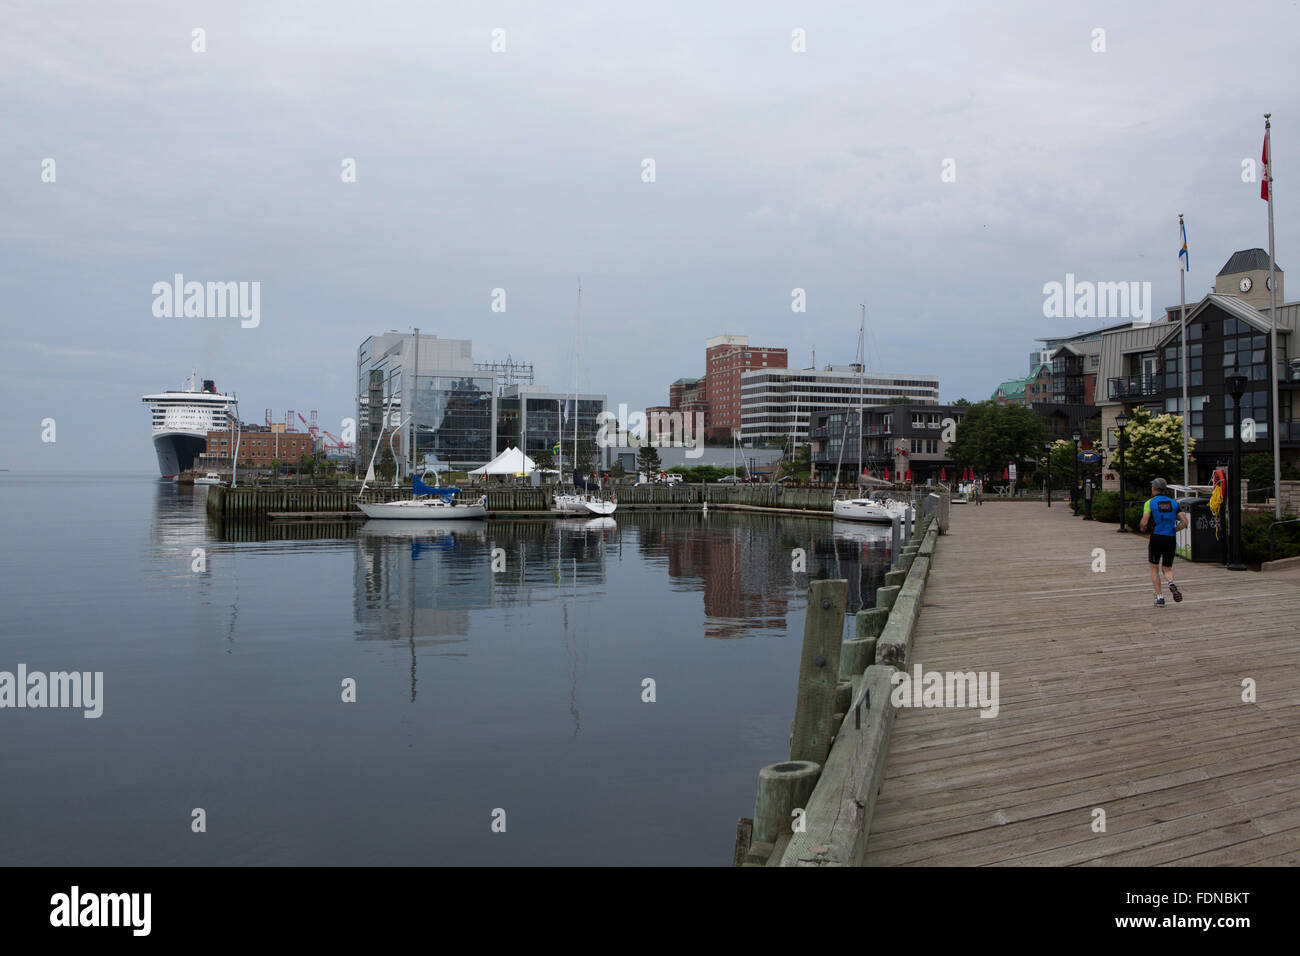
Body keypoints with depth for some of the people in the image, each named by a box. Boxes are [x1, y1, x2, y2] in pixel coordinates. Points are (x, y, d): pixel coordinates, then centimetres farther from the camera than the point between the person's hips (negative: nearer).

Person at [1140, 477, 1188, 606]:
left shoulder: (1150, 502, -3)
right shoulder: (1173, 503, 10)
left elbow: (1144, 523, -11)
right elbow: (1184, 521, 3)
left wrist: (1143, 528, 12)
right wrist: (1173, 531, 16)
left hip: (1156, 538, -3)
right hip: (1170, 539, 3)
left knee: (1154, 569, 11)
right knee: (1168, 569, 14)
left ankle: (1159, 597, 1)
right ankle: (1171, 584, -20)